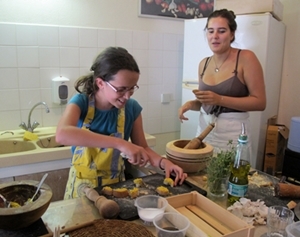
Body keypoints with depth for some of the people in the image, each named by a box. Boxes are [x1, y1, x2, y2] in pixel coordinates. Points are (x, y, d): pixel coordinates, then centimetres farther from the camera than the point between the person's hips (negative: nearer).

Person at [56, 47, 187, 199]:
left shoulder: (132, 108, -8)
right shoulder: (81, 102, -14)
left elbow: (143, 148, 3)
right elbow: (62, 135, -34)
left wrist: (163, 162, -17)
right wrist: (120, 144, -41)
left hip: (115, 187, 0)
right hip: (82, 188, 0)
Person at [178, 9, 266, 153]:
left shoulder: (246, 58, -10)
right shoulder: (204, 64, 6)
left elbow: (260, 102, -13)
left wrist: (220, 99, -22)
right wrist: (191, 104, -5)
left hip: (233, 133, -5)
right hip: (204, 129, 5)